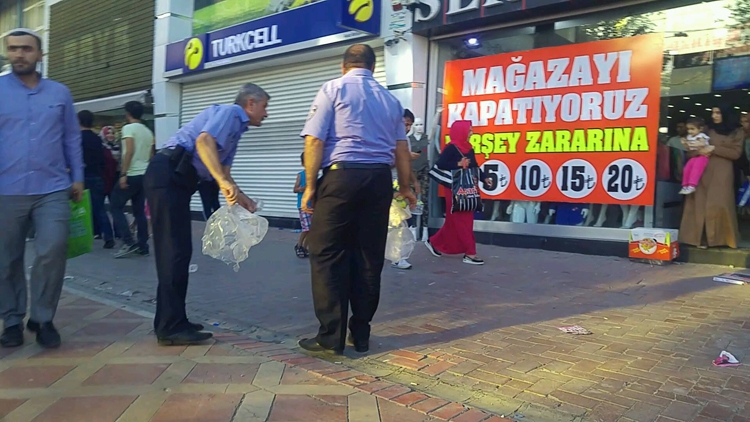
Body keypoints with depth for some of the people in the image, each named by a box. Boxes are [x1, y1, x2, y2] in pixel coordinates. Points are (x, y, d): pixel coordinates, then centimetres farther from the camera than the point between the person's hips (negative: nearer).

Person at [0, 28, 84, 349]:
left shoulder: (60, 92, 11)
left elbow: (72, 138, 13)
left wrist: (77, 177, 8)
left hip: (52, 189, 0)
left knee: (53, 252, -10)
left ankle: (43, 318, 8)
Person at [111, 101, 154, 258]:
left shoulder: (128, 128, -7)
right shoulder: (148, 131, 15)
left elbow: (129, 151, -18)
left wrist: (123, 174, -19)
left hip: (131, 175, -7)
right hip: (144, 175, 7)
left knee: (116, 207, 3)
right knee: (139, 211, 11)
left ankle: (129, 243, -7)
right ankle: (143, 246, 10)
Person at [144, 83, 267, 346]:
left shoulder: (236, 127, 24)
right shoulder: (229, 112, -5)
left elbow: (224, 171, 27)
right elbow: (203, 140, -25)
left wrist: (240, 197, 18)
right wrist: (224, 182, -34)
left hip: (176, 181, 11)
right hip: (167, 176, -11)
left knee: (179, 251, 12)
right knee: (174, 251, -10)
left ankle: (170, 322, 20)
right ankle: (171, 328, -5)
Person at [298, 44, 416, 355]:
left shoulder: (333, 89, 4)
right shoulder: (390, 99, 17)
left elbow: (314, 141, -6)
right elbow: (401, 149, 18)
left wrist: (310, 186, -1)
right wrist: (405, 188, 30)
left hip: (341, 176, -5)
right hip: (379, 179, 5)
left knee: (328, 256, 2)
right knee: (370, 257, 10)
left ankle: (331, 336, 4)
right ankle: (360, 334, 18)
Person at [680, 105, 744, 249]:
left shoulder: (736, 133, 8)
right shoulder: (707, 131, 13)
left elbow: (736, 153, -2)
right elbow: (691, 152, 11)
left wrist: (715, 149, -12)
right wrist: (699, 151, -11)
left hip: (722, 172, -2)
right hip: (702, 171, 2)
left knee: (717, 204, -9)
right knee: (700, 204, -4)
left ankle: (720, 237, 1)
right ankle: (701, 238, -4)